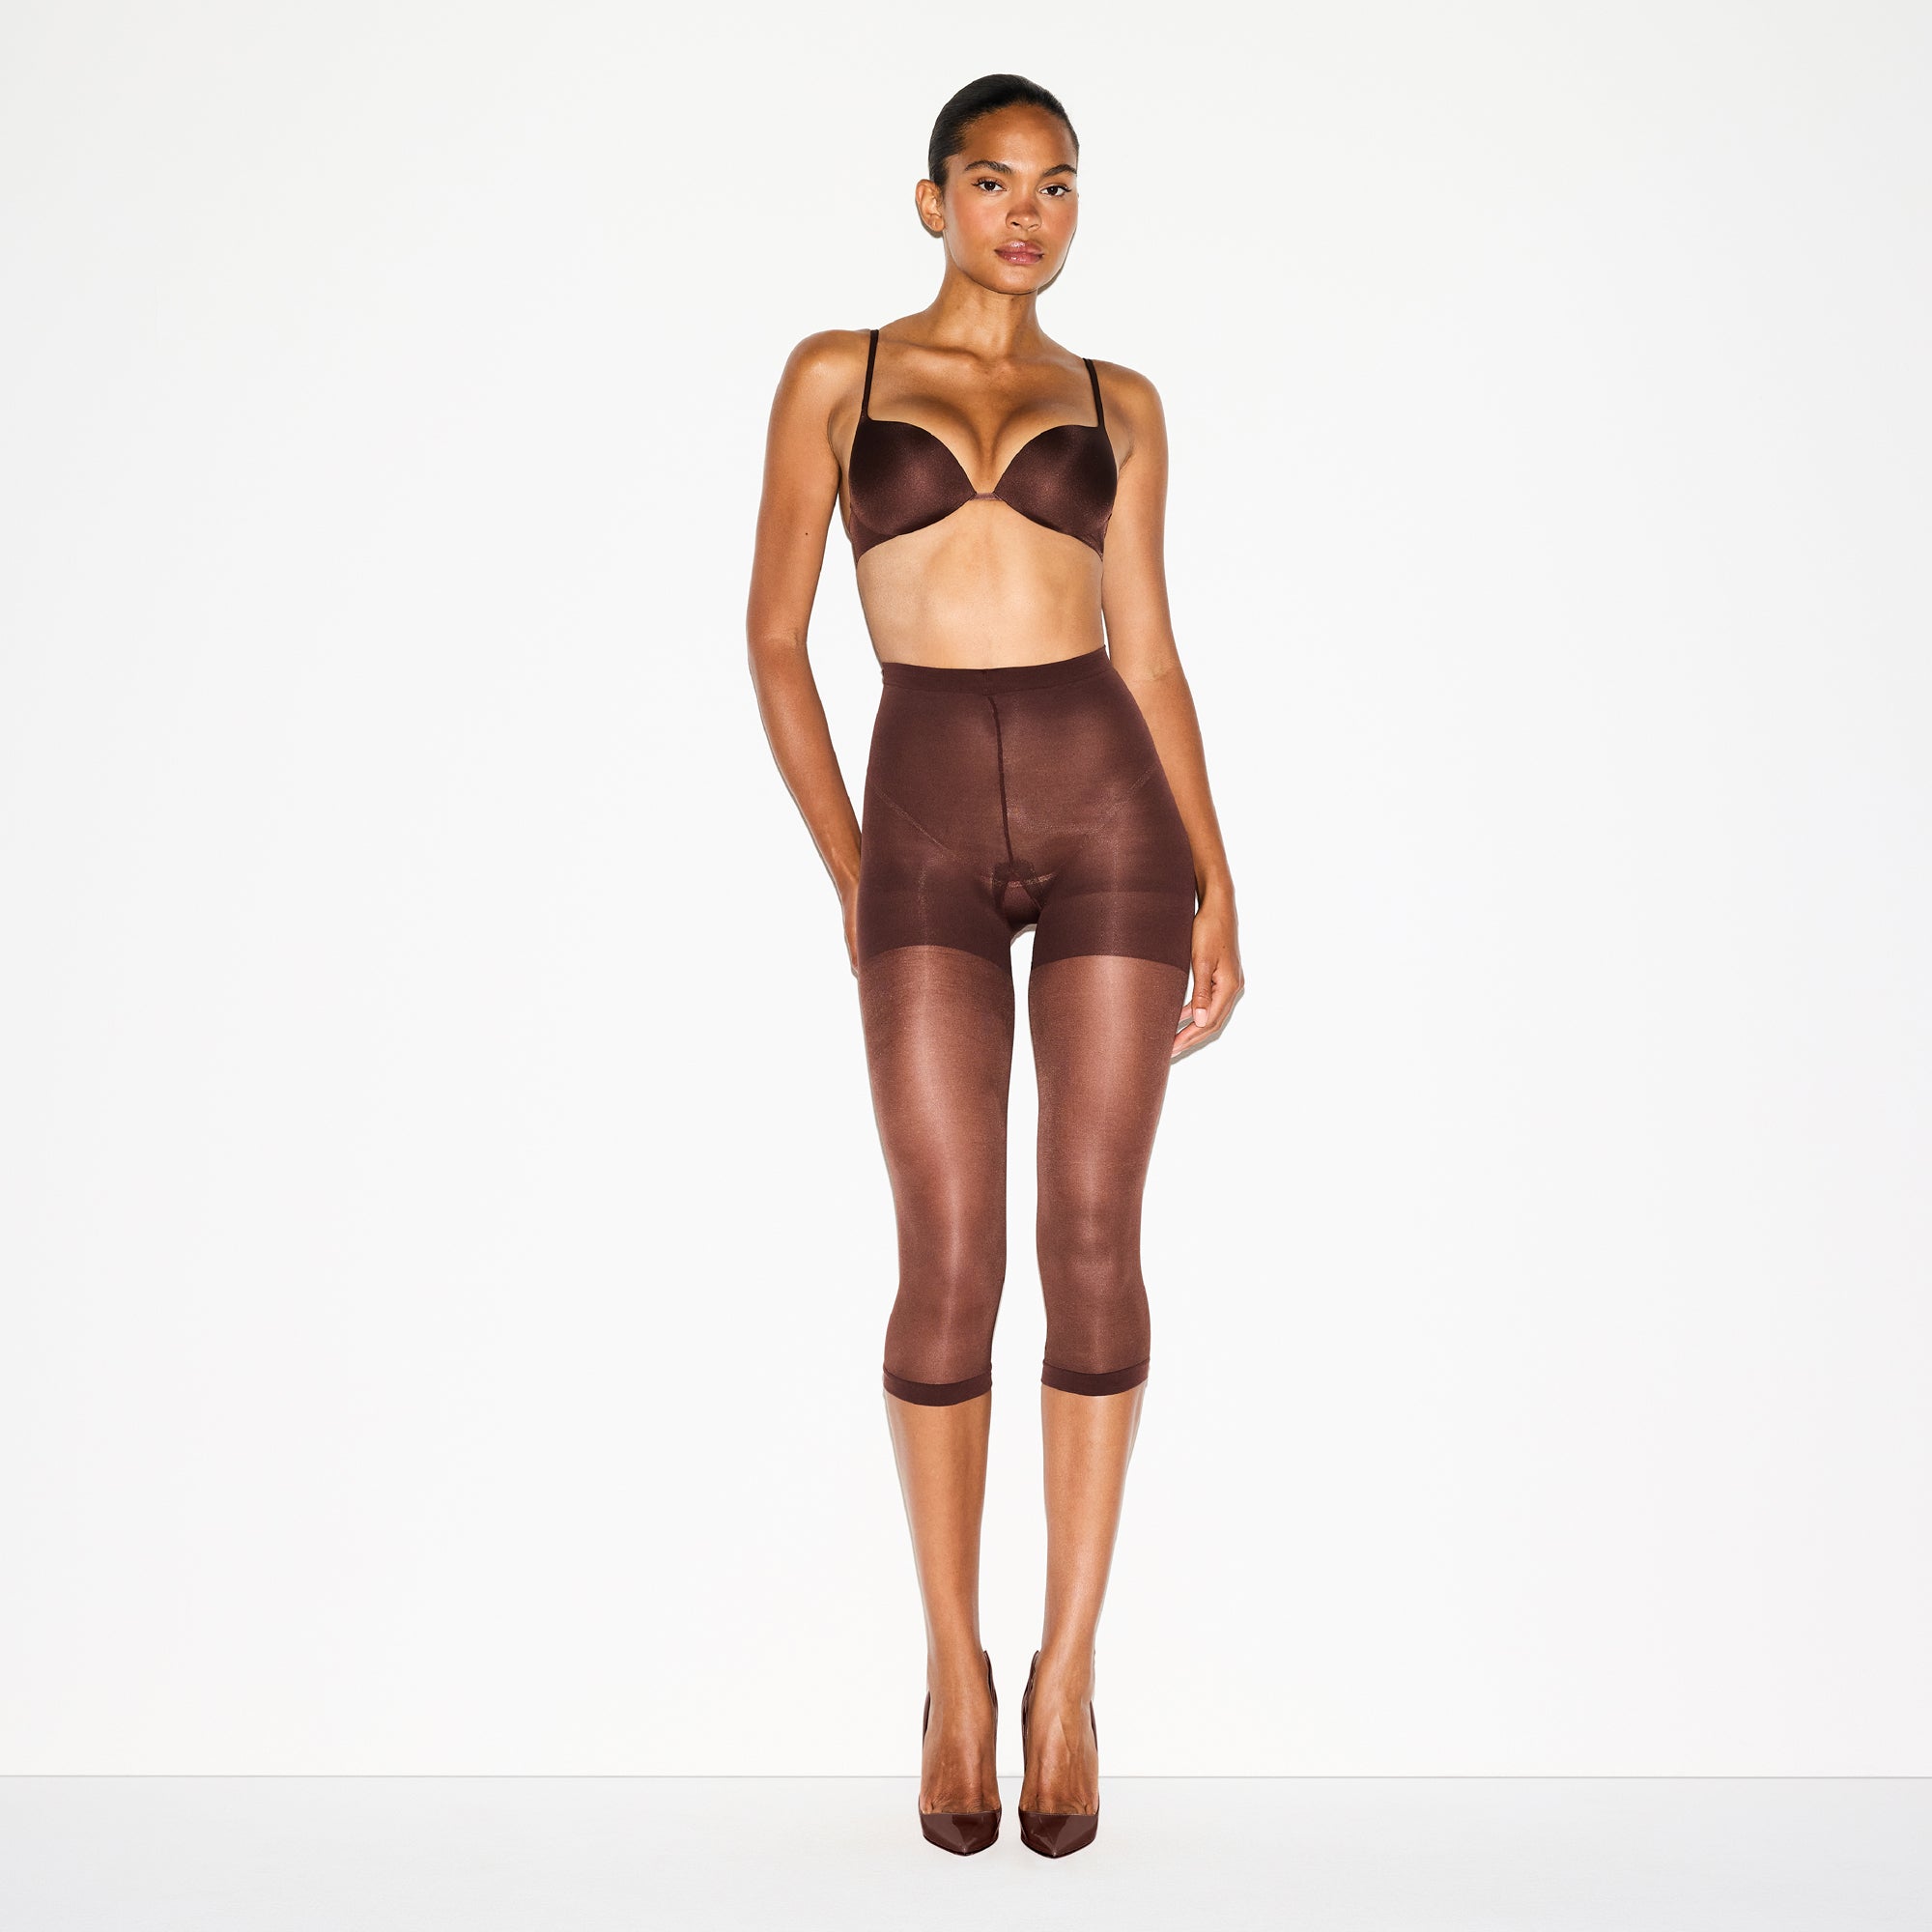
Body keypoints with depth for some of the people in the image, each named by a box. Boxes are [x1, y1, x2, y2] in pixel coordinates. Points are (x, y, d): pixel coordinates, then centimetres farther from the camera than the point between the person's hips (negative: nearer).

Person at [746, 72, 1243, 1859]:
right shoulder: (838, 374, 11)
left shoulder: (1118, 404, 15)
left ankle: (1068, 1674, 13)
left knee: (1094, 1242, -1)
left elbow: (1149, 651, 12)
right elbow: (776, 639, 8)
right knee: (952, 1261, -4)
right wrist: (846, 875, 2)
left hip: (1111, 806, 2)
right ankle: (957, 1675, 13)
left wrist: (1216, 885, 5)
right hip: (927, 823, -1)